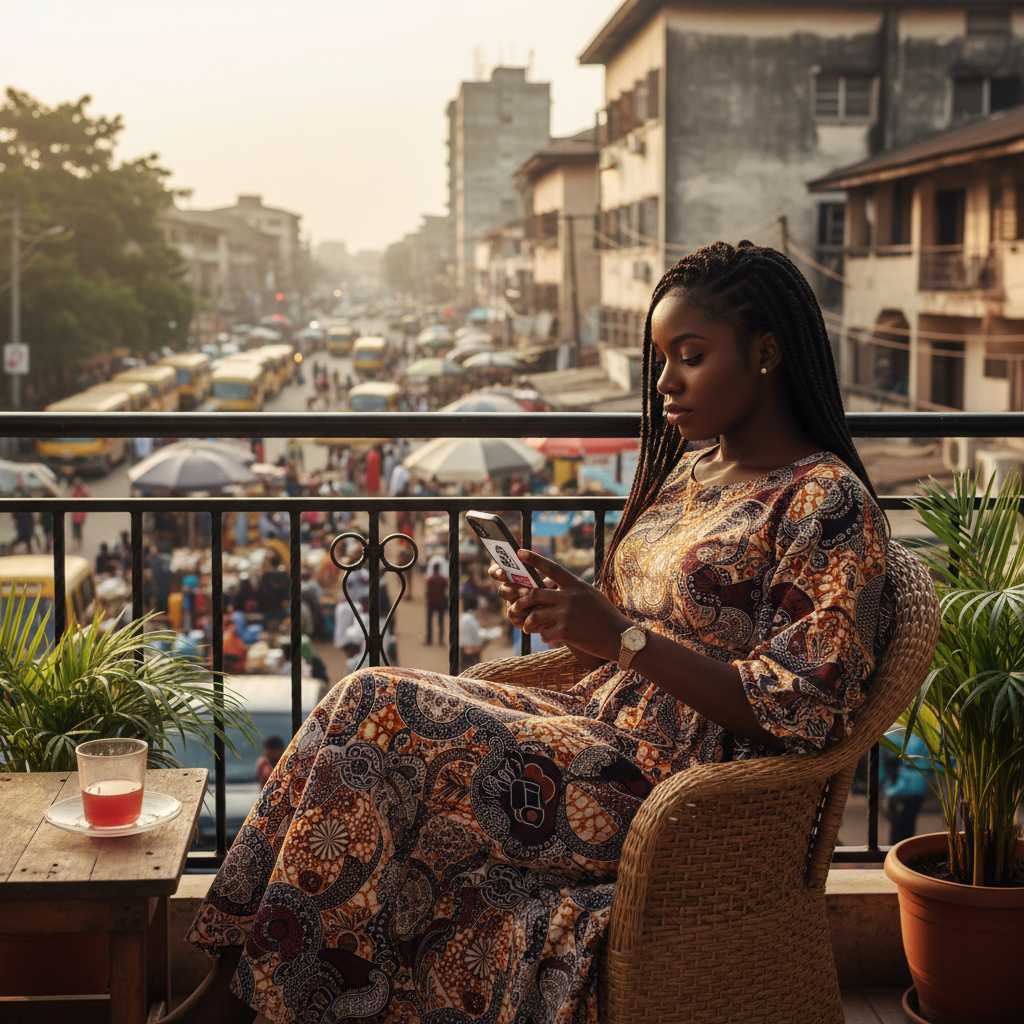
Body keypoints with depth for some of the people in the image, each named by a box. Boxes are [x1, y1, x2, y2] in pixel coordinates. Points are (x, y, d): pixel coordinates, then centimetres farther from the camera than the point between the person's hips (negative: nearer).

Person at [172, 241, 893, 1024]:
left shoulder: (830, 502, -12)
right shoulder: (692, 474, 15)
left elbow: (798, 715, -19)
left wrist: (622, 637, -24)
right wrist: (573, 618, -2)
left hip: (675, 794, -9)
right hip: (605, 730, 9)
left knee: (381, 718, -19)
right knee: (368, 702, -10)